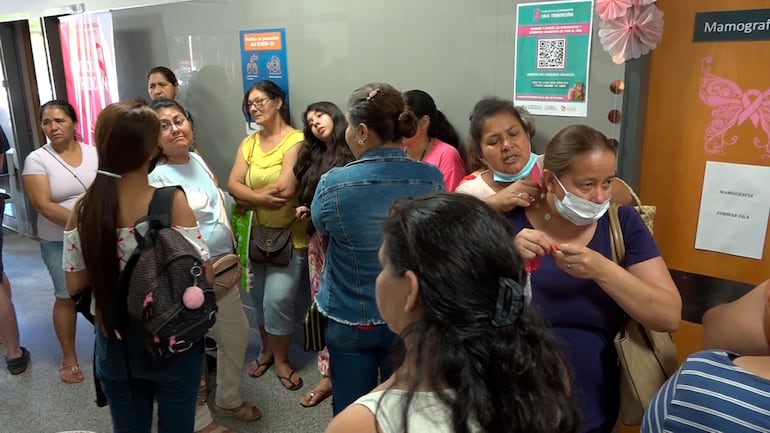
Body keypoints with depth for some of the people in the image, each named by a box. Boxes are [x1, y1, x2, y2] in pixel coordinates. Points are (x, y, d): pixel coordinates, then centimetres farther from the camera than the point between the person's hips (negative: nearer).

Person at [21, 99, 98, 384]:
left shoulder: (94, 153, 1)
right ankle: (69, 357, 24)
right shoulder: (37, 160, -7)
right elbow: (43, 205, -15)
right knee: (67, 296, 7)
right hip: (59, 242, -2)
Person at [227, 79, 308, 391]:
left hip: (289, 236, -6)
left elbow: (285, 188, -23)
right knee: (259, 299, 15)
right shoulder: (248, 143, 9)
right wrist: (261, 197, -21)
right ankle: (266, 350, 36)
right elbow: (233, 185, -3)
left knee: (278, 300, -4)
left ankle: (281, 359, 19)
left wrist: (248, 197, -9)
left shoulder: (295, 140, -12)